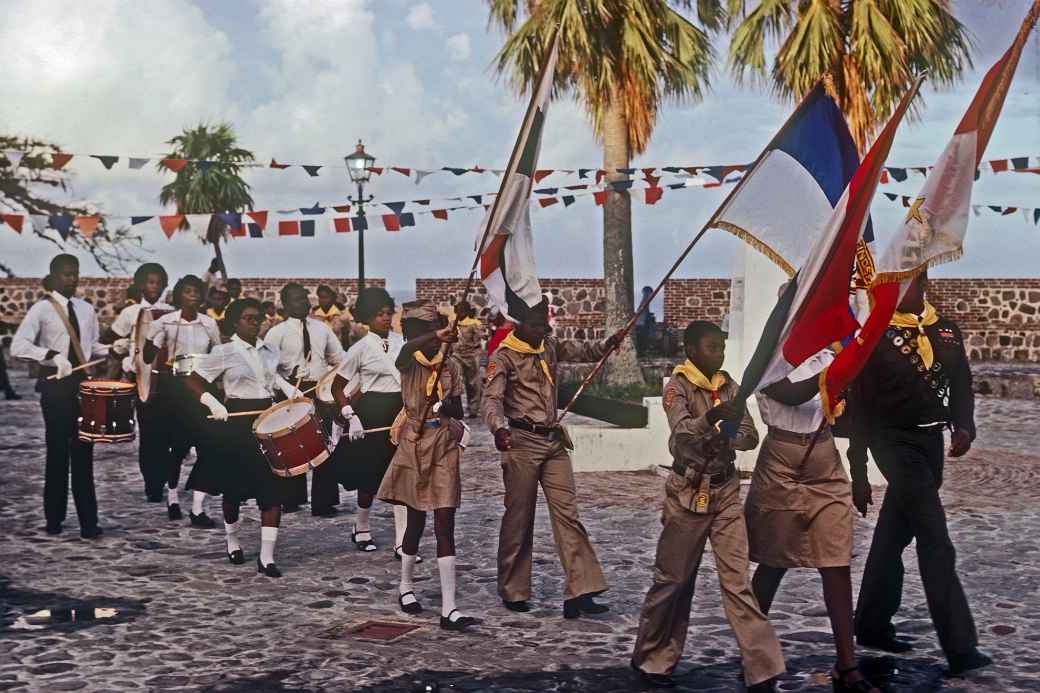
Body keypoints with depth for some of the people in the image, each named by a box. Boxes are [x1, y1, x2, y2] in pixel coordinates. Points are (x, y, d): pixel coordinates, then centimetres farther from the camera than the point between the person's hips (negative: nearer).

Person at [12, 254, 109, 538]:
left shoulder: (86, 309, 12)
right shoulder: (41, 309, -5)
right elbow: (18, 346, -16)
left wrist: (113, 350, 1)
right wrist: (52, 355, -27)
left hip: (83, 382, 4)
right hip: (55, 385, -4)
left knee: (83, 451, 2)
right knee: (58, 451, 1)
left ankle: (88, 521, 2)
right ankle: (54, 519, 14)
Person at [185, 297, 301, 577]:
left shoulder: (271, 352, 8)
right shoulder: (224, 352, -5)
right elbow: (192, 381, -4)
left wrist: (293, 394, 4)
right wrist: (213, 404, -18)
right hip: (237, 422, -3)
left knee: (274, 489, -7)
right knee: (234, 488, 10)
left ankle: (266, 557, -6)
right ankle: (232, 541, 36)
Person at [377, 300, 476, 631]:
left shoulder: (451, 367, 5)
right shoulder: (407, 363, -3)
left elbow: (459, 412, 10)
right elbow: (407, 349, -29)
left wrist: (449, 408, -13)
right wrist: (436, 335, -45)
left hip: (444, 449, 2)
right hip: (414, 446, -1)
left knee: (445, 526, -5)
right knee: (416, 521, 9)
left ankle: (449, 608, -9)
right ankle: (406, 587, 34)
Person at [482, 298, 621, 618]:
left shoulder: (550, 347, 13)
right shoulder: (504, 357, -7)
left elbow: (582, 351, 18)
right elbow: (492, 398, -18)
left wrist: (607, 345, -5)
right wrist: (498, 427, -38)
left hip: (553, 441, 6)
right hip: (521, 442, -6)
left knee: (568, 514, -3)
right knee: (519, 518, 2)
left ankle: (580, 592, -6)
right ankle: (513, 592, 16)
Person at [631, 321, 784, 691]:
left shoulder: (729, 386, 6)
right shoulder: (678, 386, -9)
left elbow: (751, 437, 0)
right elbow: (682, 433, -27)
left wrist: (724, 438, -20)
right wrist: (714, 416, -46)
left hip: (726, 491, 4)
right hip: (688, 493, -4)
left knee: (738, 582, 0)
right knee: (673, 579, 6)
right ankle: (650, 658, 23)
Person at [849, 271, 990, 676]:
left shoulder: (947, 331, 7)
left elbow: (961, 386, 12)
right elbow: (860, 407, -6)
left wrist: (964, 427, -9)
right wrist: (859, 473, -7)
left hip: (931, 442, 6)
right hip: (894, 443, -6)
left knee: (895, 534, 16)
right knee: (936, 544, -11)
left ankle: (872, 625, 28)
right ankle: (960, 647, -9)